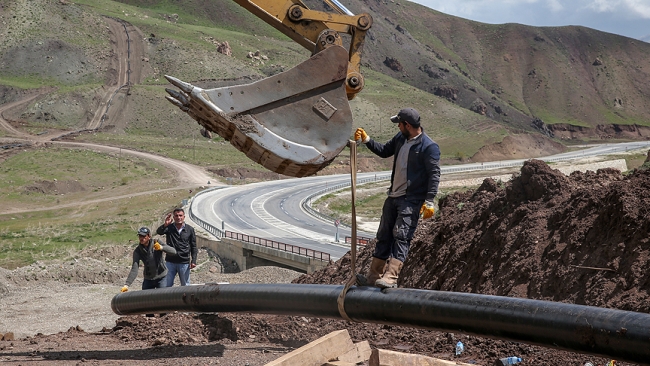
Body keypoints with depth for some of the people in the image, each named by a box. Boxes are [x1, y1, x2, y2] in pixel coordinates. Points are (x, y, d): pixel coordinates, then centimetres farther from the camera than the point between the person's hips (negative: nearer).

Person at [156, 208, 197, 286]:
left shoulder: (190, 229, 0)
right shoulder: (169, 228, -1)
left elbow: (193, 247, 4)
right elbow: (159, 232, -20)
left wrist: (193, 261, -3)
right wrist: (165, 225, -40)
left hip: (184, 263, 0)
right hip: (170, 262, 0)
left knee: (185, 286, 10)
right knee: (167, 285, 7)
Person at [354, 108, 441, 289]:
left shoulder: (429, 147, -14)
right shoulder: (400, 138, 9)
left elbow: (434, 174, -17)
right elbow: (384, 151, 26)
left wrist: (429, 201, -24)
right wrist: (366, 140, 16)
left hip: (412, 200, -8)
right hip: (393, 196, 8)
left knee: (401, 236, -17)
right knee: (384, 236, 10)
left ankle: (390, 277, -24)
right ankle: (374, 276, 16)